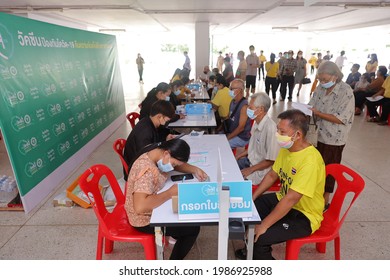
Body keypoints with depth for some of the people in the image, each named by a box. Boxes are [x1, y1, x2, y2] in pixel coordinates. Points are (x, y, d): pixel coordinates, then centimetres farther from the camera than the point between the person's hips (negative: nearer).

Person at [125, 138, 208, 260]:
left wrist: (195, 170, -7)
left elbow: (179, 165, 12)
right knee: (193, 228, -1)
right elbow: (140, 207, -44)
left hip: (153, 210, 9)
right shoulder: (147, 170, -34)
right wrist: (170, 192, -34)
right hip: (145, 220, -9)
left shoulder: (157, 157, -6)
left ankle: (177, 235, 44)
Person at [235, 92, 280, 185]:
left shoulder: (271, 128, -27)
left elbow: (271, 161, -21)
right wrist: (239, 155, 9)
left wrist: (250, 169, -18)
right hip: (250, 160, 9)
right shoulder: (256, 123, 1)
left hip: (260, 170, -8)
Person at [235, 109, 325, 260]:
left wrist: (264, 225, -28)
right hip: (282, 200, 8)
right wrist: (252, 198, 2)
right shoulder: (286, 149, -3)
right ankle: (253, 251, 31)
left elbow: (291, 199, -32)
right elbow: (272, 175, 8)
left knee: (259, 237, -23)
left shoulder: (310, 160, -30)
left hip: (303, 215, -8)